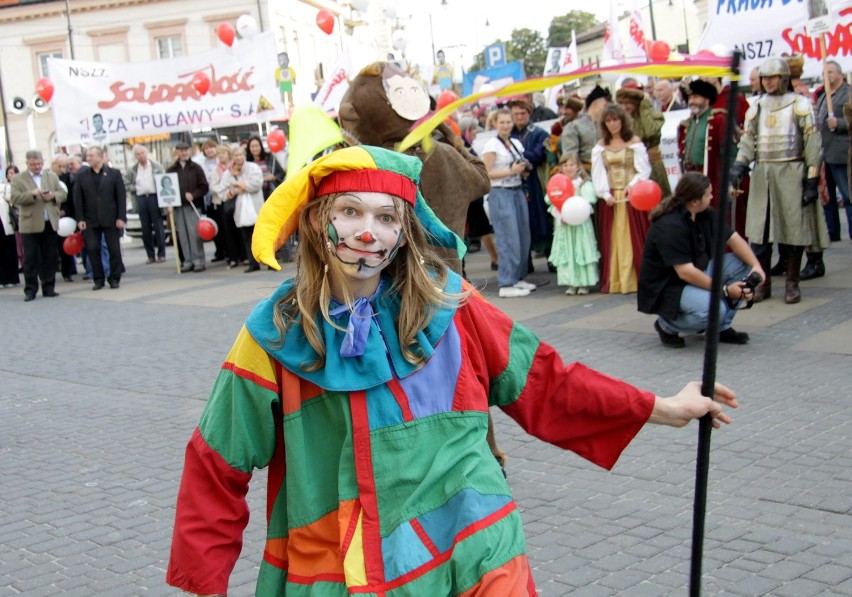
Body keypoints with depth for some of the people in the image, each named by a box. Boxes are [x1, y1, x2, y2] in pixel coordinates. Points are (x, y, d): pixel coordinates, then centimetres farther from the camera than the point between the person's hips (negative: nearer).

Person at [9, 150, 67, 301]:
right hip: (30, 225, -3)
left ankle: (48, 288, 14)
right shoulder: (18, 179, 2)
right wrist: (32, 194, -21)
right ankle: (30, 290, 4)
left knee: (50, 257, 6)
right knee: (30, 259, -1)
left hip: (50, 224, 3)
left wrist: (53, 196, -10)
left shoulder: (52, 176, 13)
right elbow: (14, 199, -8)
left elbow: (63, 194, 11)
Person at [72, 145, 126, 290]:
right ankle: (98, 279, 8)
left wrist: (121, 217, -8)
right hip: (90, 220, 2)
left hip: (111, 219, -1)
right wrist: (80, 219, -4)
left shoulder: (114, 174, 2)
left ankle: (114, 278, 13)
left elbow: (121, 196, -1)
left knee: (114, 249, 2)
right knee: (92, 249, -1)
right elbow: (78, 199, 4)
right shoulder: (82, 176, 7)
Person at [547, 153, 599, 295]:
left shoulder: (584, 184, -3)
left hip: (580, 225, -3)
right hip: (563, 226, 4)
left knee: (581, 251, -1)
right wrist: (560, 217, -13)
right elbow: (552, 205, 2)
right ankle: (571, 283, 11)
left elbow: (587, 205, -12)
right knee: (566, 252, 4)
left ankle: (584, 283, 7)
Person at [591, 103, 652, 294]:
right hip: (610, 198, 3)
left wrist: (632, 185, -19)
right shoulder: (600, 146, 11)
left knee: (633, 237, -3)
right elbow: (598, 173, 3)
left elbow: (644, 169, -2)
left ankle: (633, 279, 1)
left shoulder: (634, 142, 3)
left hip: (631, 196, -2)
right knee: (611, 240, 2)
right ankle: (613, 282, 6)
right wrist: (605, 194, -10)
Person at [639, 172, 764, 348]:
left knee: (743, 264, -5)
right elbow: (685, 272, -30)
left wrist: (755, 265, -15)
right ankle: (667, 325, -3)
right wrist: (725, 290, -26)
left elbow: (733, 238, 3)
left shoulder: (706, 214, 0)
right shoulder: (669, 226, -27)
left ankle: (722, 327, 4)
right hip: (666, 288, -9)